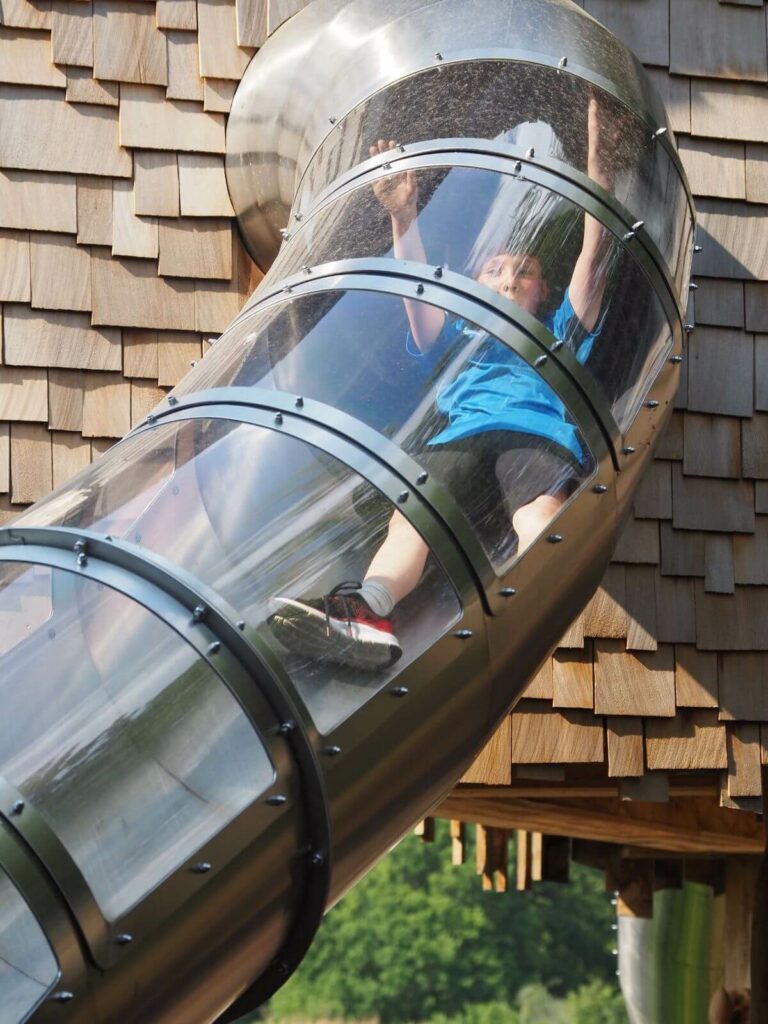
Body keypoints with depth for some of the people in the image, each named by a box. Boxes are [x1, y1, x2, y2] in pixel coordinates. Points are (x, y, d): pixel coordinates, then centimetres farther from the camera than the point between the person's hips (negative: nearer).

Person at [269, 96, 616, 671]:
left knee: (542, 516, -37)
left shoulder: (559, 336, 39)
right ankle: (368, 610, -61)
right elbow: (418, 289, 23)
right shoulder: (458, 338, 41)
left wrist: (600, 170, 17)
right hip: (461, 434, 1)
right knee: (412, 516, -33)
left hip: (542, 434, -1)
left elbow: (594, 259, 27)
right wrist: (404, 216, 8)